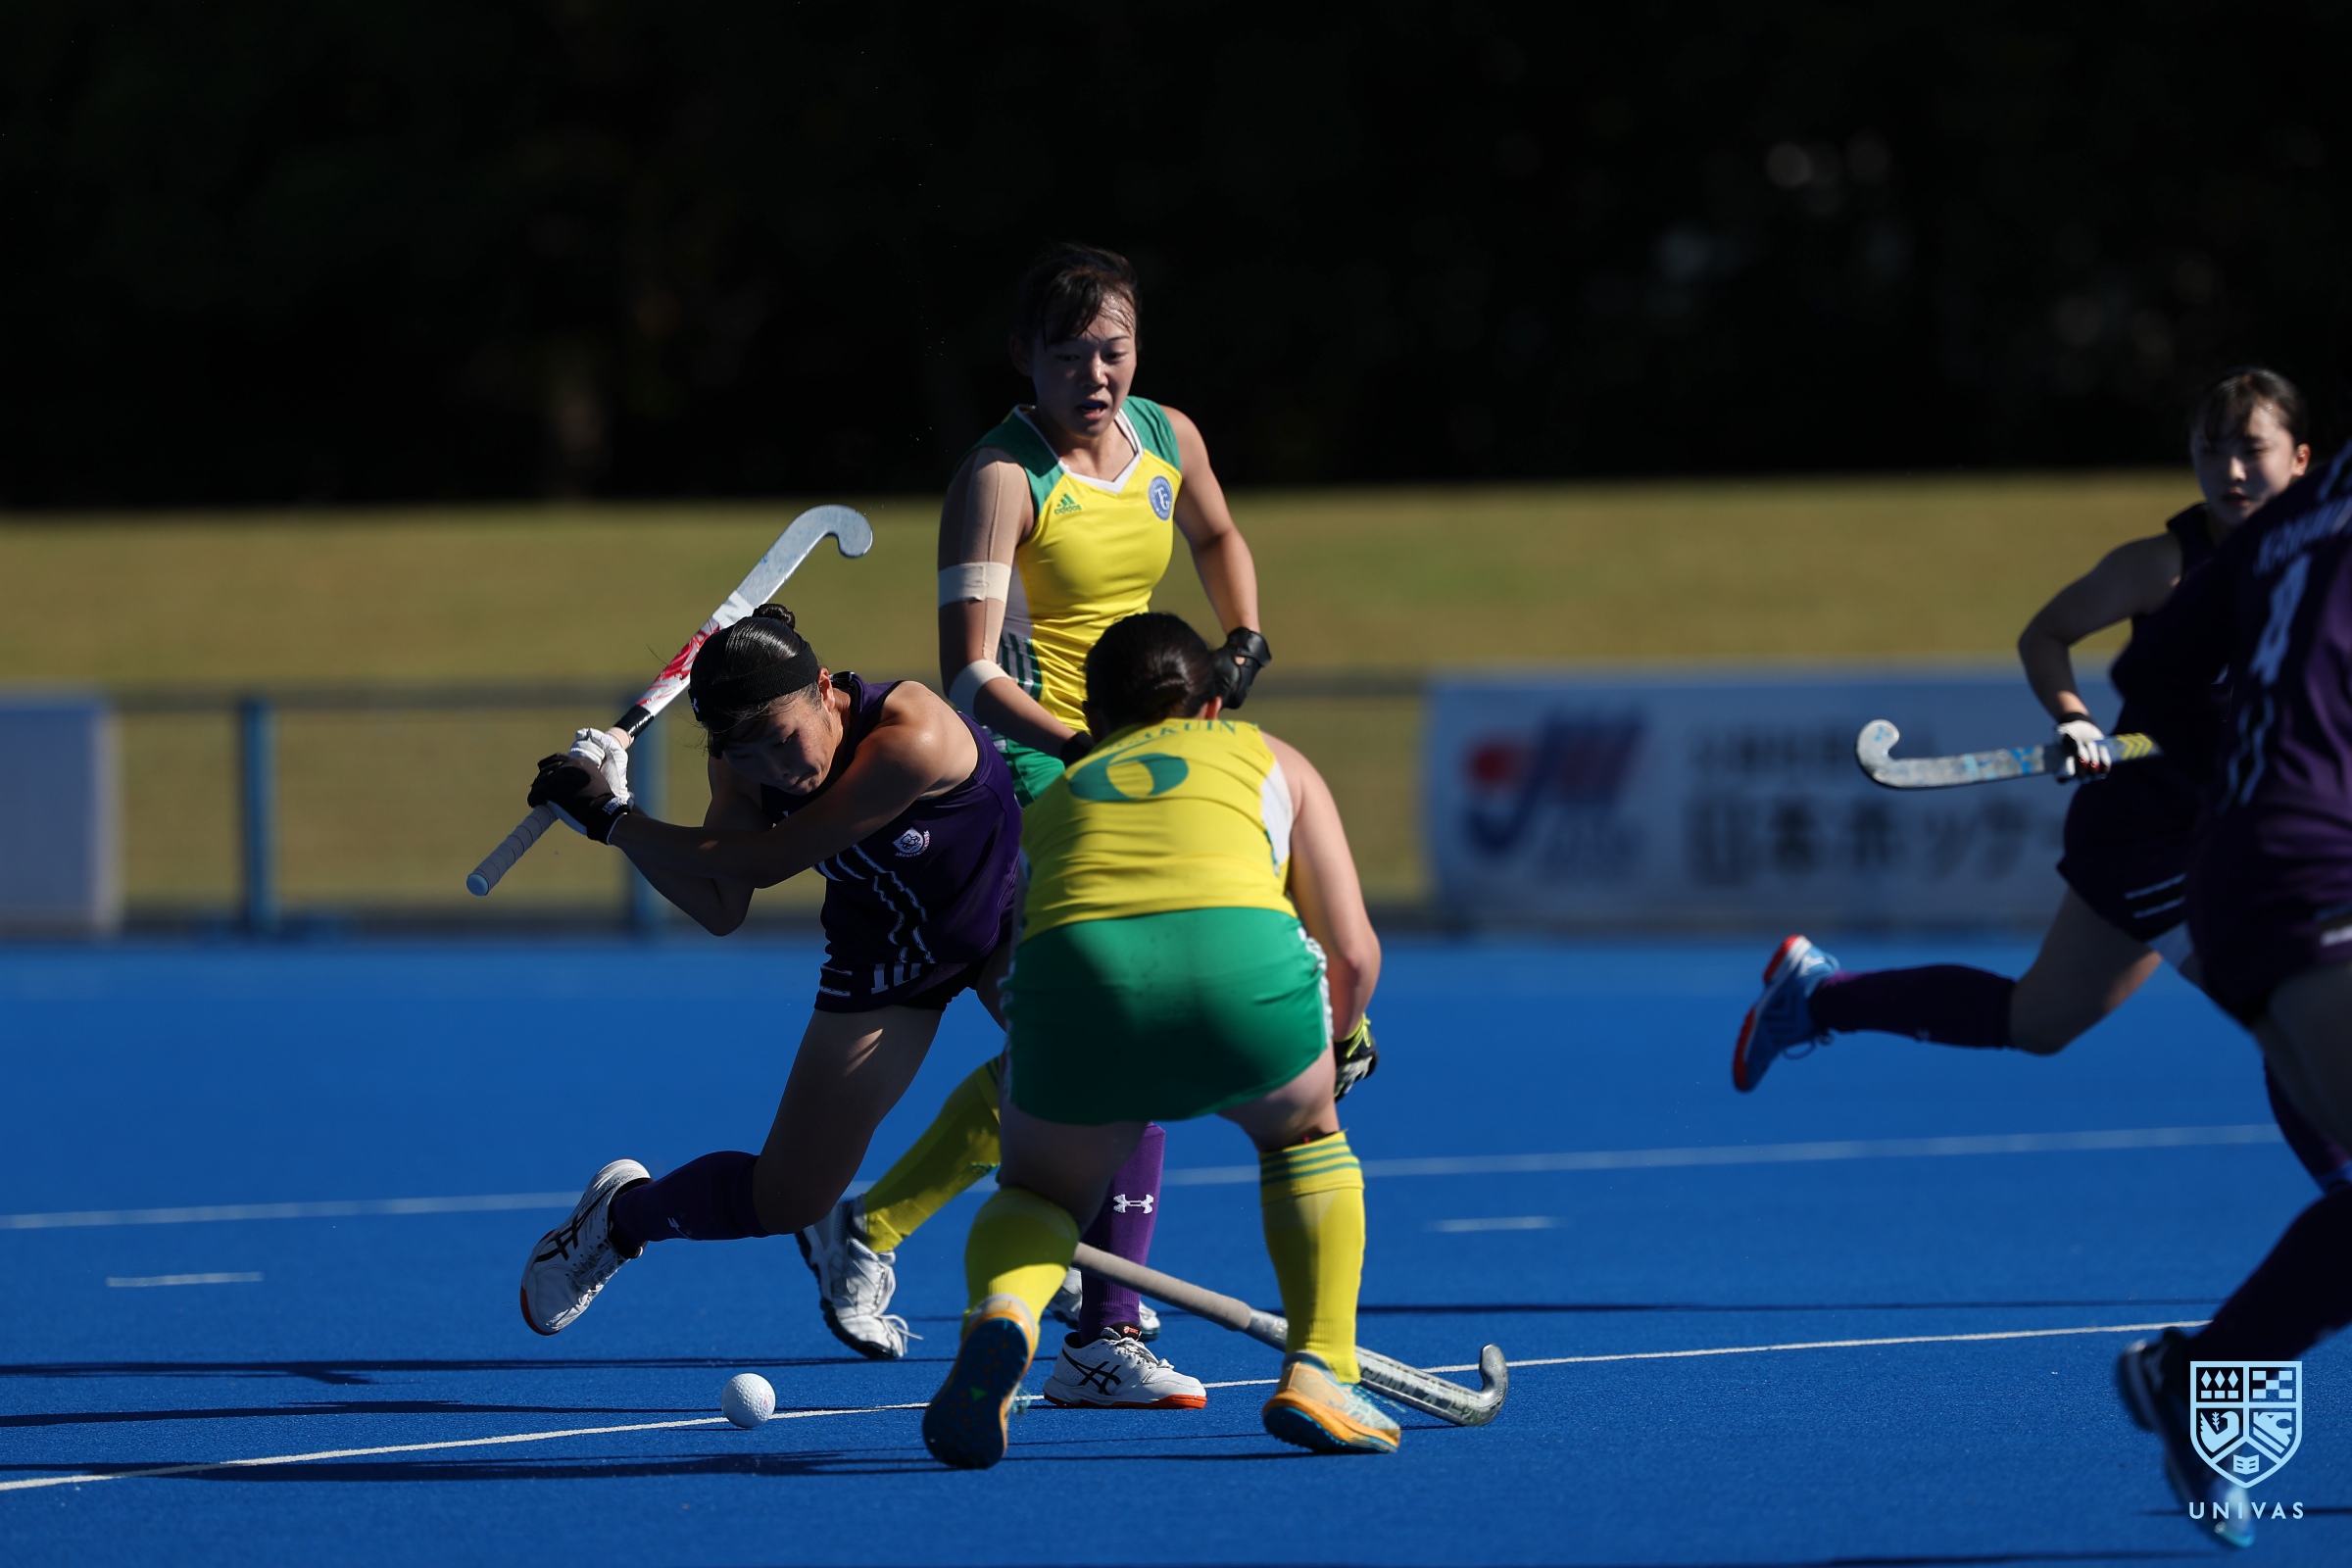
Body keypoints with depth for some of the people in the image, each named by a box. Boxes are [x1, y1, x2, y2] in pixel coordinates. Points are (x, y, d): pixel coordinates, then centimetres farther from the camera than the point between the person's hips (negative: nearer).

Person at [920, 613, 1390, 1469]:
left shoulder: (1055, 795, 37)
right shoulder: (1268, 758, 32)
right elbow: (1355, 956, 26)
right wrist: (1332, 1045, 47)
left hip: (1077, 970, 1)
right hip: (1244, 957, -1)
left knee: (1037, 1186, 26)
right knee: (1305, 1133, 32)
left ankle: (1001, 1311, -7)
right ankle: (1318, 1374, 21)